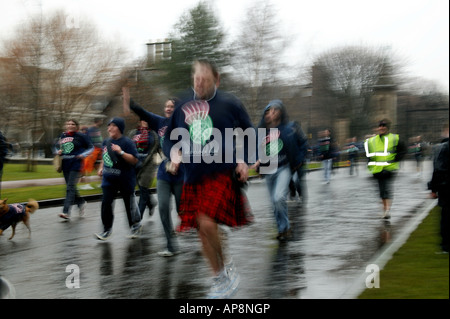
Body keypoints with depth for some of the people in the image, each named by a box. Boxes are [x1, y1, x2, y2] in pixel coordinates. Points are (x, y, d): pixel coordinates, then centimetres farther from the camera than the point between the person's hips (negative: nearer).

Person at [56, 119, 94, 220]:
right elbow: (58, 147, 23)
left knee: (70, 187, -13)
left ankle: (66, 212, -18)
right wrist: (58, 152, 1)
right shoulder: (62, 136, 10)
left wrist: (83, 155, -10)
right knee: (71, 187, 13)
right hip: (65, 165, 6)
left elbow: (91, 147, 3)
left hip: (75, 165, -6)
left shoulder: (80, 136, -3)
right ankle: (81, 202, 37)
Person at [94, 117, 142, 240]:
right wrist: (101, 168, 13)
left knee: (129, 203, 8)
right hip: (109, 179, 6)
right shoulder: (106, 142, 8)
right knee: (106, 203, -3)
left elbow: (134, 160, -20)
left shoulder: (127, 142, -14)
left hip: (125, 179, -6)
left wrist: (121, 152, -29)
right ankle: (107, 230, 6)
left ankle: (136, 225, 30)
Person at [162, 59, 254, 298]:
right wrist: (173, 153, -3)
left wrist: (243, 160, -5)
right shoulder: (184, 106, 9)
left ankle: (226, 273, 2)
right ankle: (221, 278, 25)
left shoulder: (229, 103, 0)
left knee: (207, 223, -20)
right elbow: (169, 138, 18)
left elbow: (249, 134, 8)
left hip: (223, 174, -5)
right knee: (203, 233, 6)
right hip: (194, 177, 5)